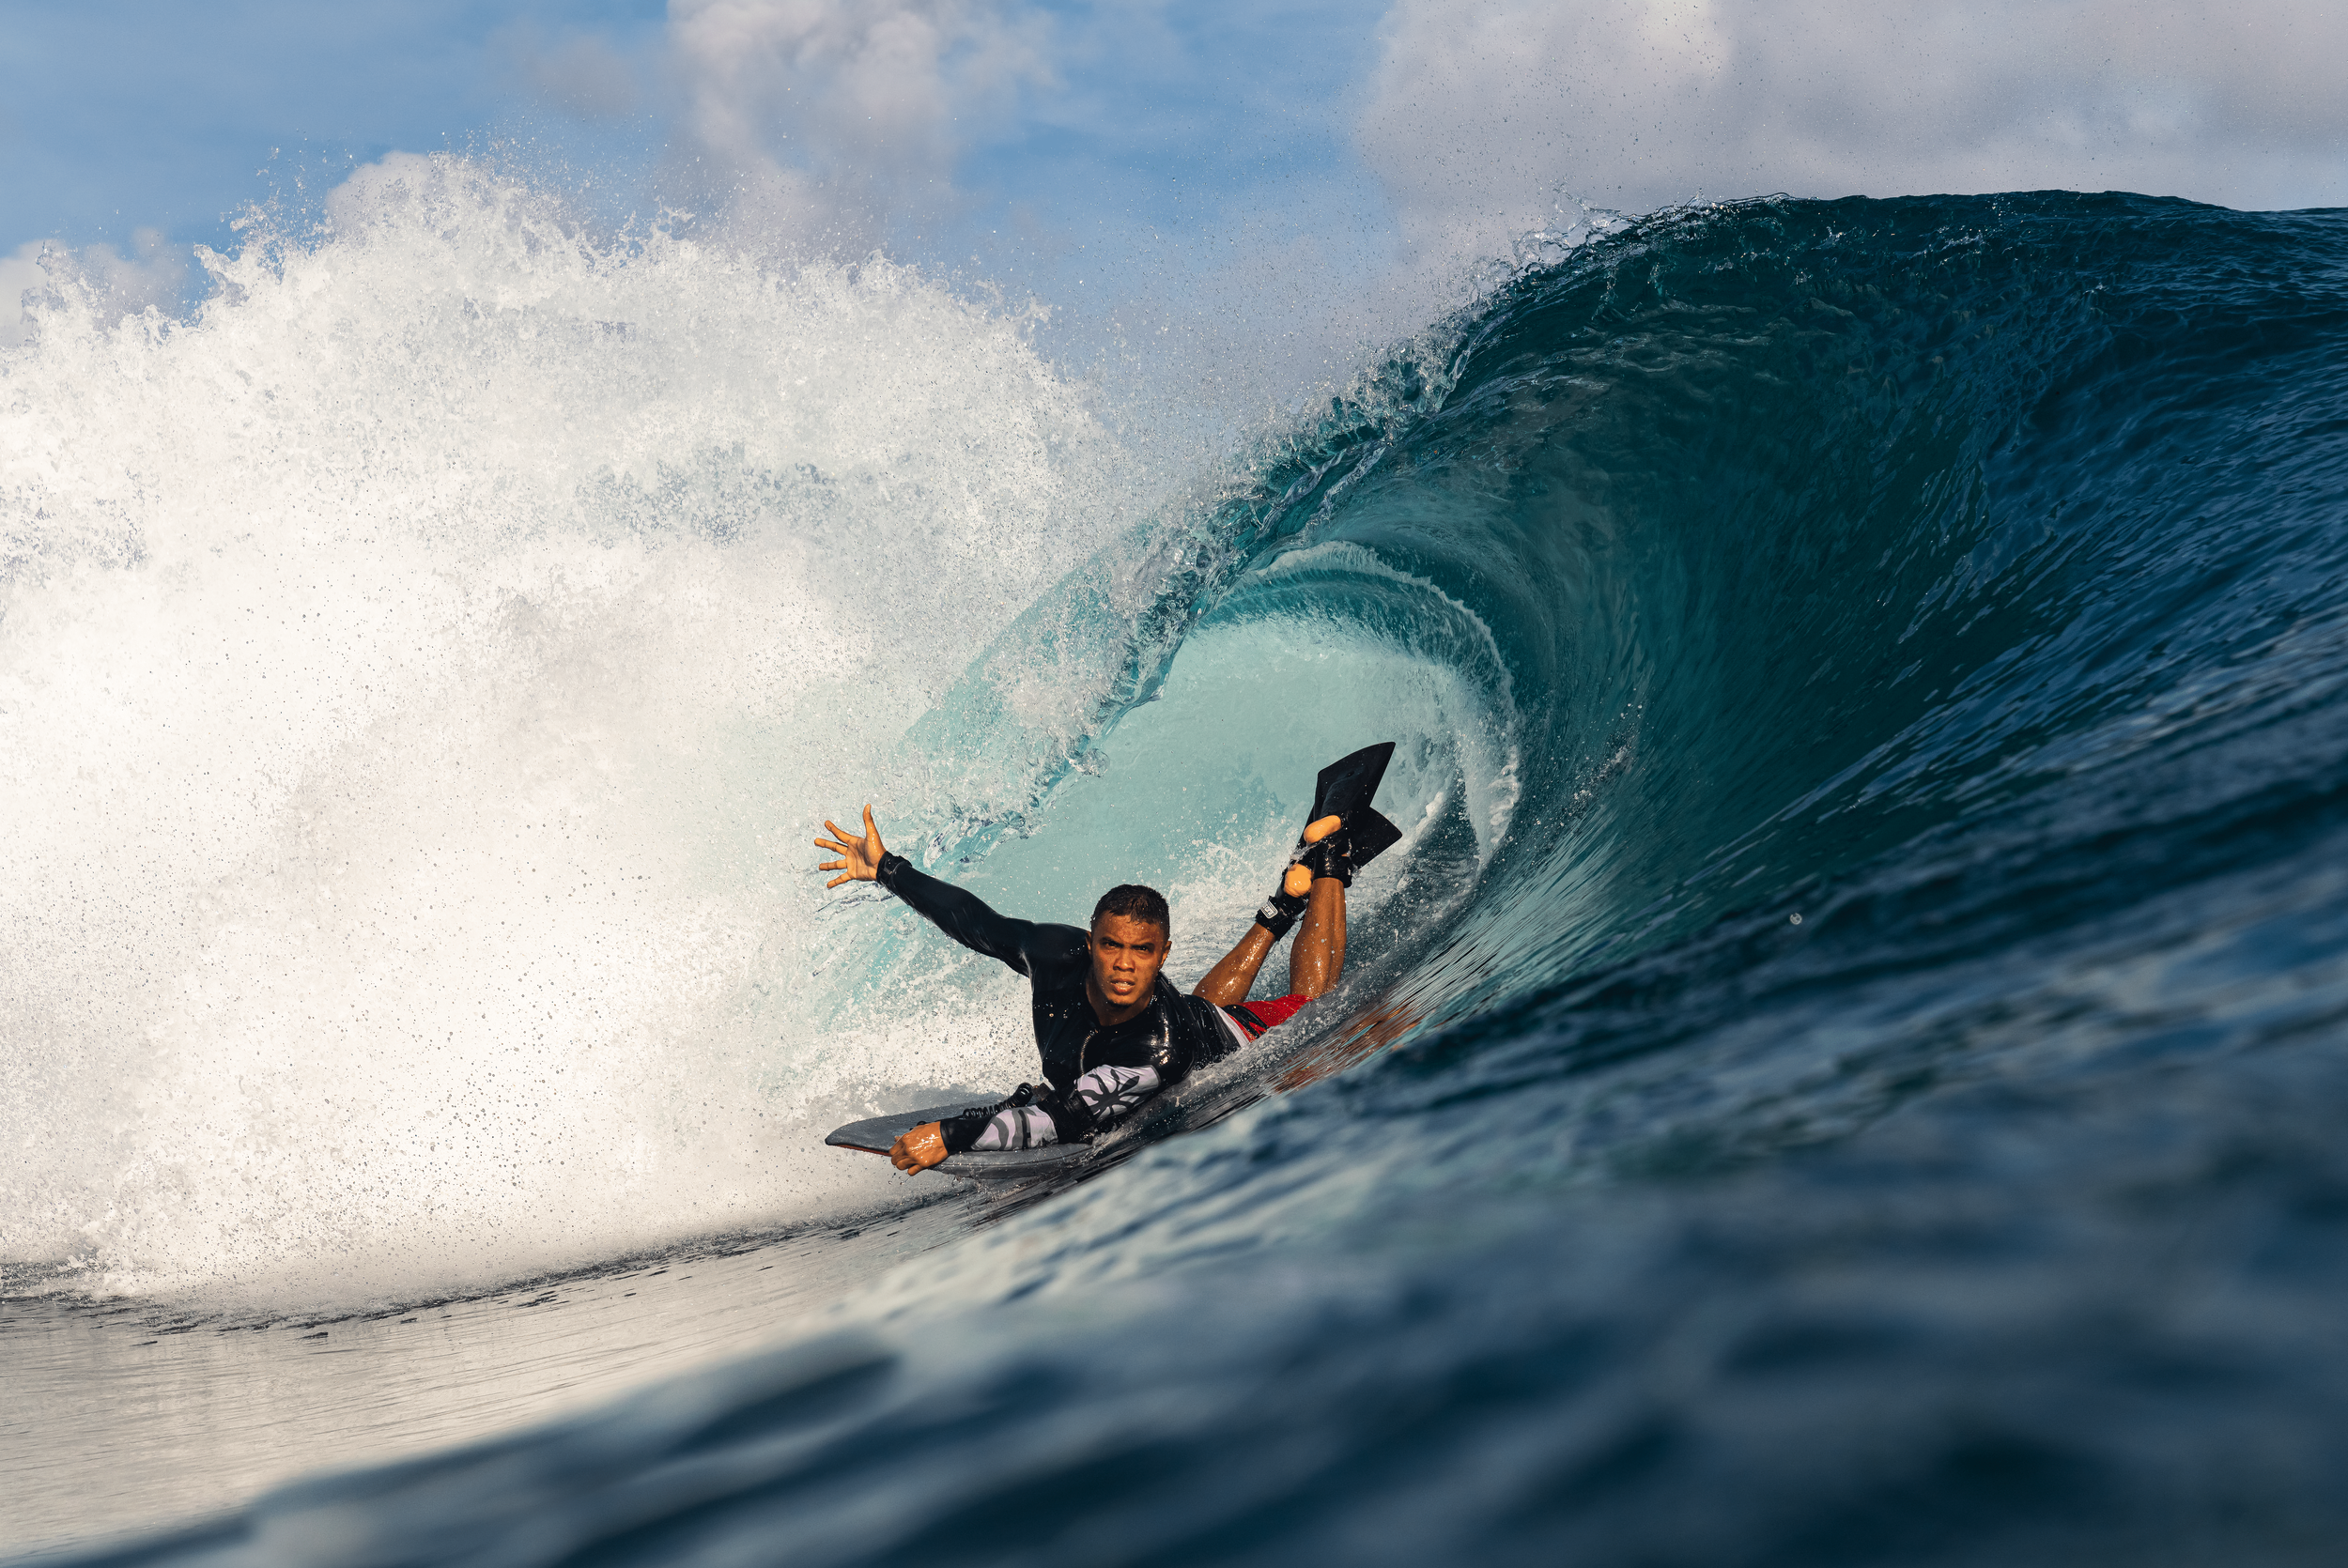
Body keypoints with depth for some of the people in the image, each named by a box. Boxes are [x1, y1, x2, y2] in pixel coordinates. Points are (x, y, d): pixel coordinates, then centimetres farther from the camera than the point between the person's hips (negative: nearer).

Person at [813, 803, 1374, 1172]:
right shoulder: (1060, 956, -36)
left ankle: (1327, 863, 34)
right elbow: (979, 923, -22)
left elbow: (1067, 1120, -54)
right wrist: (886, 870, -23)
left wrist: (951, 1134, -59)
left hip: (1238, 1044, -5)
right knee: (1203, 1006, 38)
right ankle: (1285, 902, 44)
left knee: (1310, 1001, 22)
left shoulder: (1159, 1050, -50)